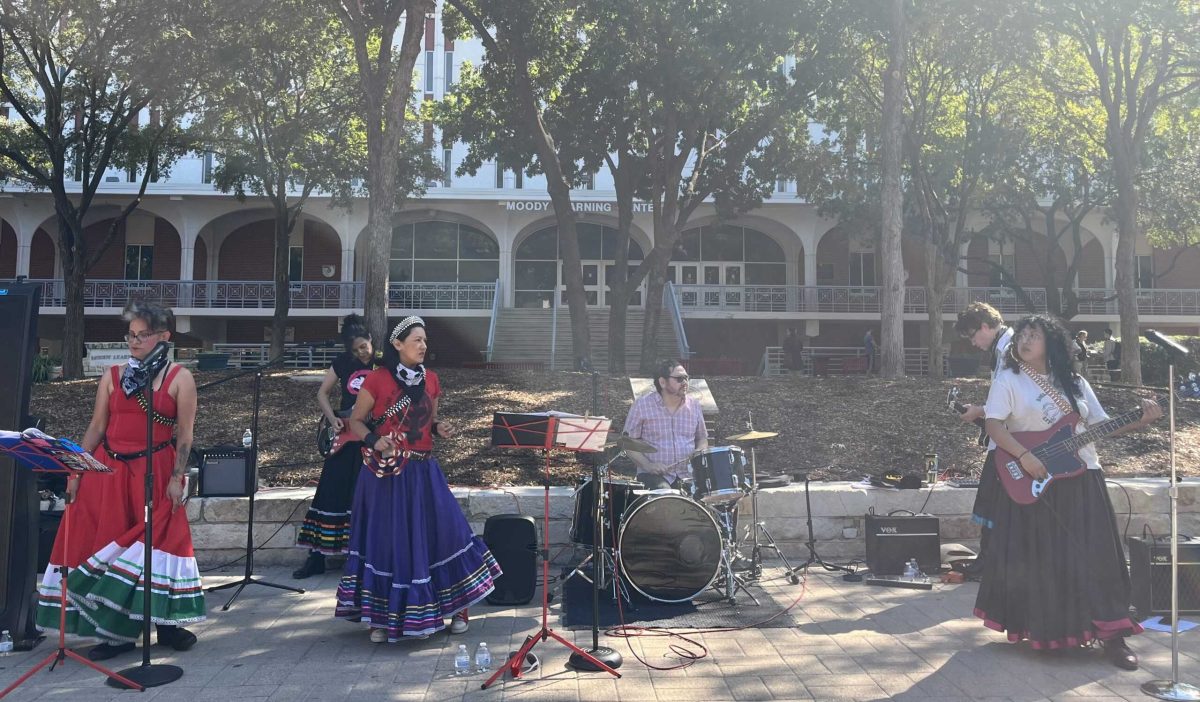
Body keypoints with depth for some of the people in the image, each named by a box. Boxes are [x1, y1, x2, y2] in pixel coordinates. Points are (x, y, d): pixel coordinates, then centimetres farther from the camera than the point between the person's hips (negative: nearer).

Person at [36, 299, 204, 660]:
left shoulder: (180, 378, -1)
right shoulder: (113, 376, 8)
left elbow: (185, 435, -4)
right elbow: (96, 427, 10)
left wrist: (176, 477, -12)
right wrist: (76, 471, 5)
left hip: (154, 472, -3)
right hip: (108, 470, 4)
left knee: (153, 541, -2)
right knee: (104, 542, 4)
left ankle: (165, 622, 12)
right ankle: (116, 630, 15)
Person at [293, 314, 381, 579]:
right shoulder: (343, 362, 2)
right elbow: (322, 393, 9)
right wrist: (333, 419, -6)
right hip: (344, 437, 2)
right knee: (331, 494, 4)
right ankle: (316, 557, 13)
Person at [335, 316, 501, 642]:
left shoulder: (431, 380, 8)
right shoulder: (377, 379, -7)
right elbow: (356, 421, -1)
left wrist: (439, 428, -2)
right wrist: (373, 441, -19)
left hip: (424, 471, 4)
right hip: (386, 472, -4)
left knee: (443, 532, 0)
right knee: (386, 541, 2)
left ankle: (456, 607, 16)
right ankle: (382, 618, 17)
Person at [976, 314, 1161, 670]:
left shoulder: (1075, 383, 12)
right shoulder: (1009, 380, -2)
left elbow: (1101, 426, 12)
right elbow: (994, 425, -10)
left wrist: (1141, 421, -3)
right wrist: (1023, 456, -22)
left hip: (1082, 481, 4)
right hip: (1034, 482, -3)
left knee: (1094, 556, 2)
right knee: (1039, 558, 1)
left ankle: (1110, 634, 8)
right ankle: (1041, 628, 18)